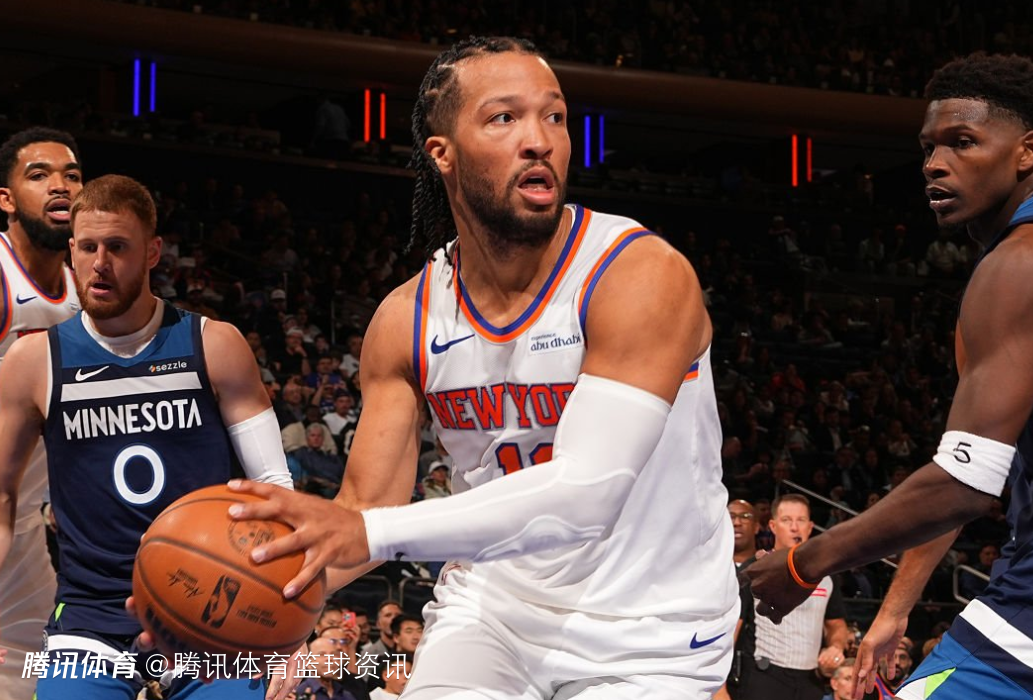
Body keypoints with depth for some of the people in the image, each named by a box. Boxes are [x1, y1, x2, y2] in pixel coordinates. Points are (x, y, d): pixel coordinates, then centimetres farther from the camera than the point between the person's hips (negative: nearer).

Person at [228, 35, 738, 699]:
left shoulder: (644, 276, -21)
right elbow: (365, 509, -3)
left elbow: (585, 494, -32)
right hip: (491, 609, 4)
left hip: (646, 638, -3)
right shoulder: (406, 320, -4)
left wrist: (373, 533, -40)